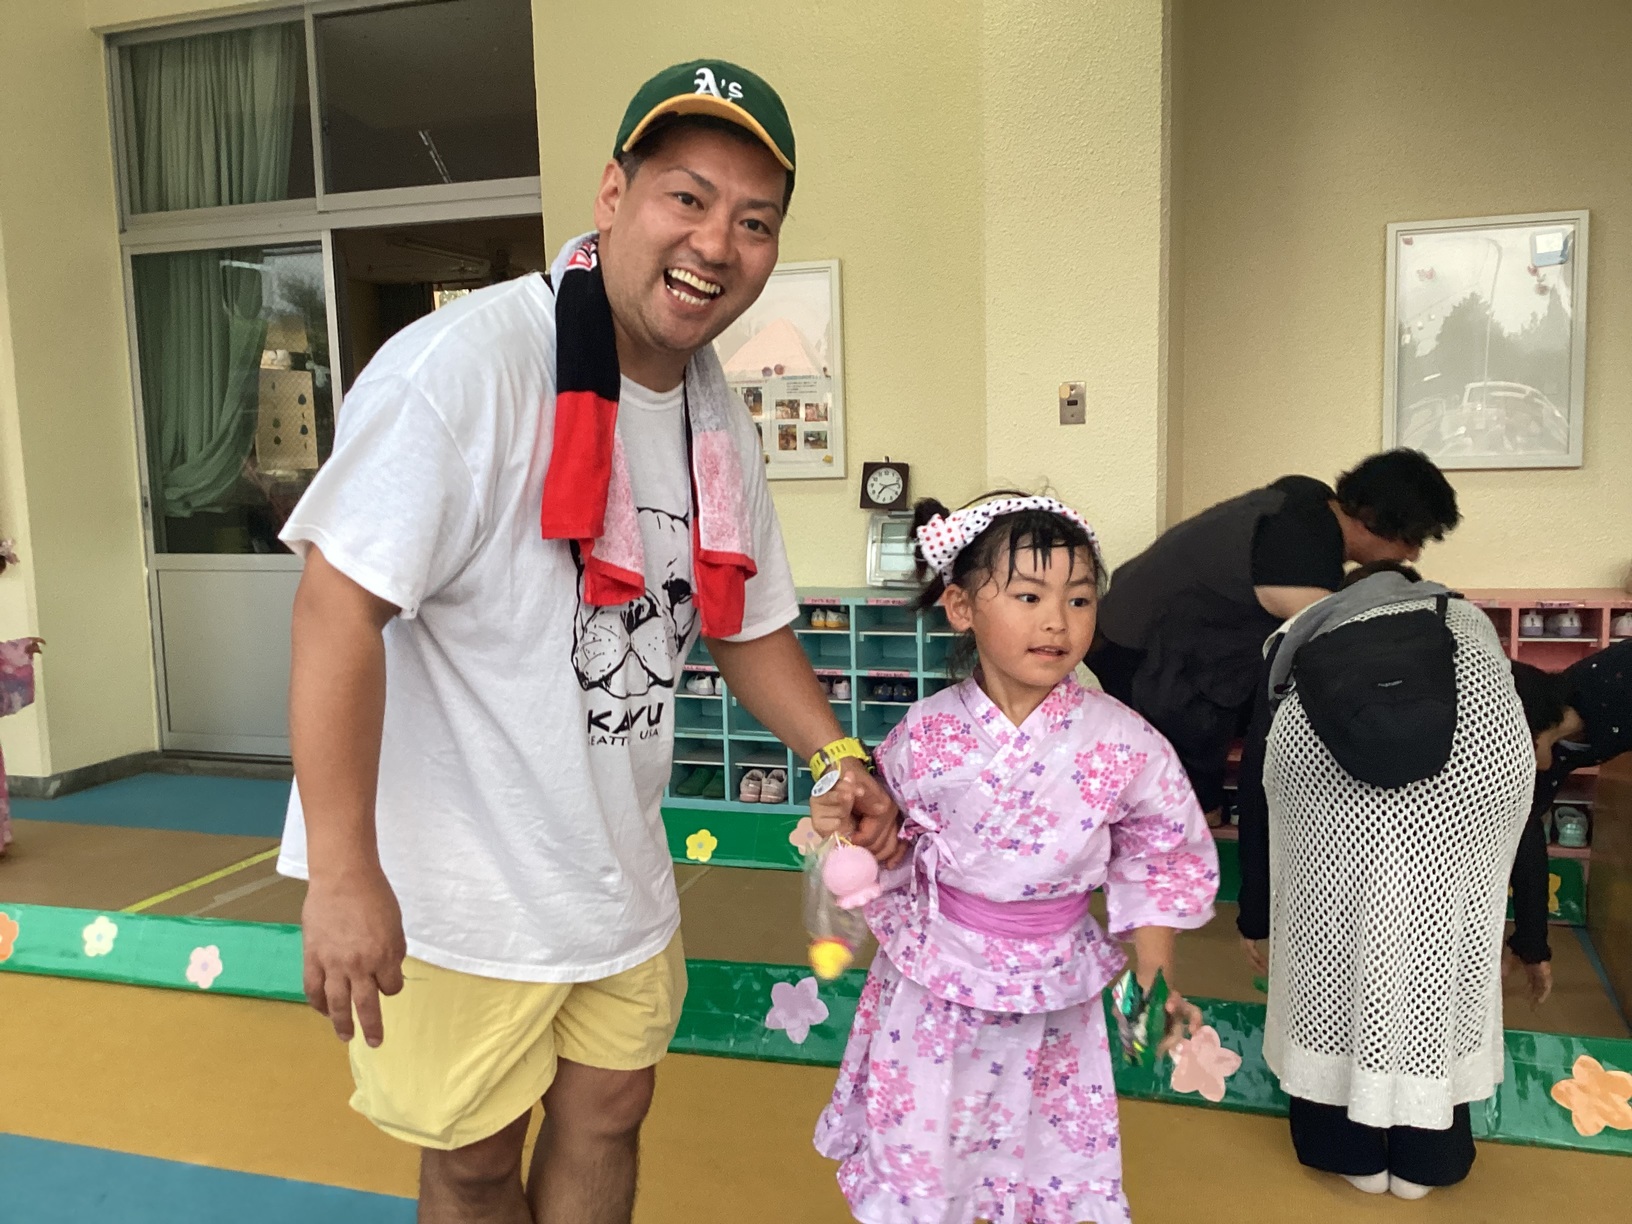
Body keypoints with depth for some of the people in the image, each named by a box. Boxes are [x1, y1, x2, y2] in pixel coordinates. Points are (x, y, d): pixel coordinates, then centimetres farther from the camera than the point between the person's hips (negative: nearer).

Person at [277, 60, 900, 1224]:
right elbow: (342, 602, -25)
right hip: (451, 891, -6)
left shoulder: (722, 422, 2)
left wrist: (838, 755, 1)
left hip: (618, 871, 7)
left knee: (607, 1112, 21)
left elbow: (745, 619, 13)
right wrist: (343, 876, -25)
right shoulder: (466, 363, -22)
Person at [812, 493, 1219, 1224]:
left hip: (1052, 996, 0)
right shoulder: (924, 737, -12)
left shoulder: (1123, 745, -14)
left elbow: (1164, 862, 0)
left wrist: (1154, 975, -4)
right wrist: (847, 827, -17)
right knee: (915, 1165, 14)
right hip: (933, 984, 0)